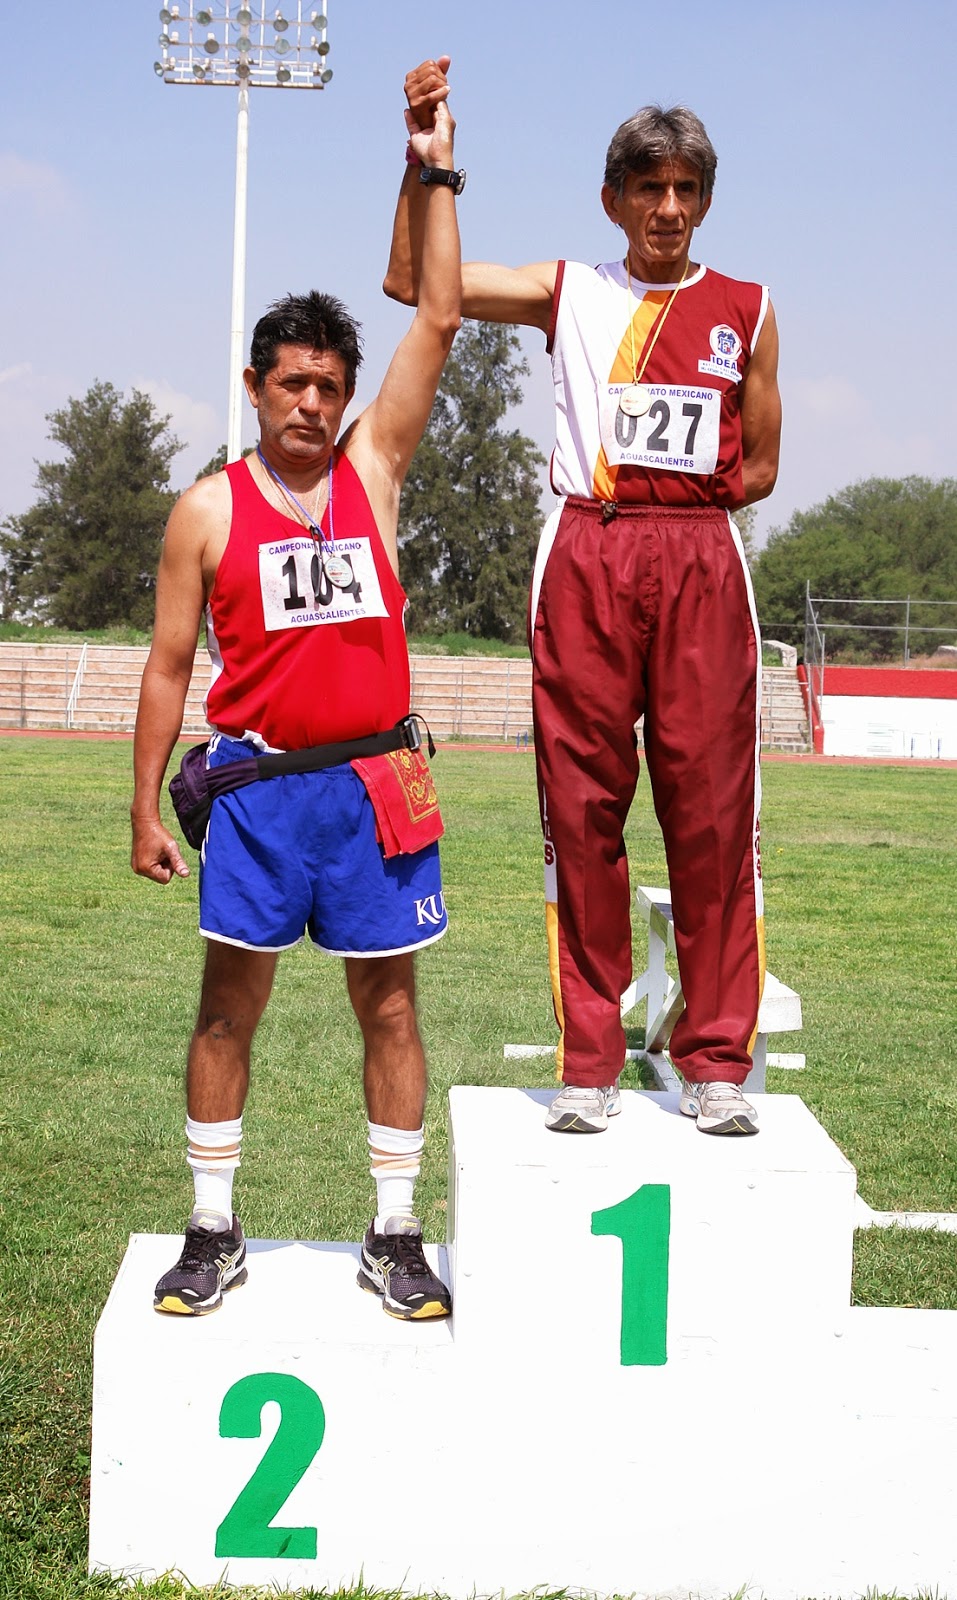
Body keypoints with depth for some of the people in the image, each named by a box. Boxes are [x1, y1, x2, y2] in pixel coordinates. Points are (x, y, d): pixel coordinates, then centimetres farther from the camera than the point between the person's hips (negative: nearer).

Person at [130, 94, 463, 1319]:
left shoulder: (372, 471, 7)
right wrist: (146, 805, 0)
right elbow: (169, 666, 4)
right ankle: (213, 1233, 18)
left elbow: (438, 321, 3)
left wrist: (435, 179, 1)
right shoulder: (208, 510, 3)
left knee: (390, 1005, 5)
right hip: (256, 786, -1)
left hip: (373, 782, 1)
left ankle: (394, 1237, 16)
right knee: (229, 1005, 5)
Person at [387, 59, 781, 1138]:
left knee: (711, 805, -3)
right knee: (582, 804, -1)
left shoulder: (744, 311, 13)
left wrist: (675, 505, 2)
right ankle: (589, 1060, 6)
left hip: (702, 563, 0)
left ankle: (716, 1060, 6)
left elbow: (759, 469, 15)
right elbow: (412, 282, 7)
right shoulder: (567, 292, 12)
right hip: (584, 561, 0)